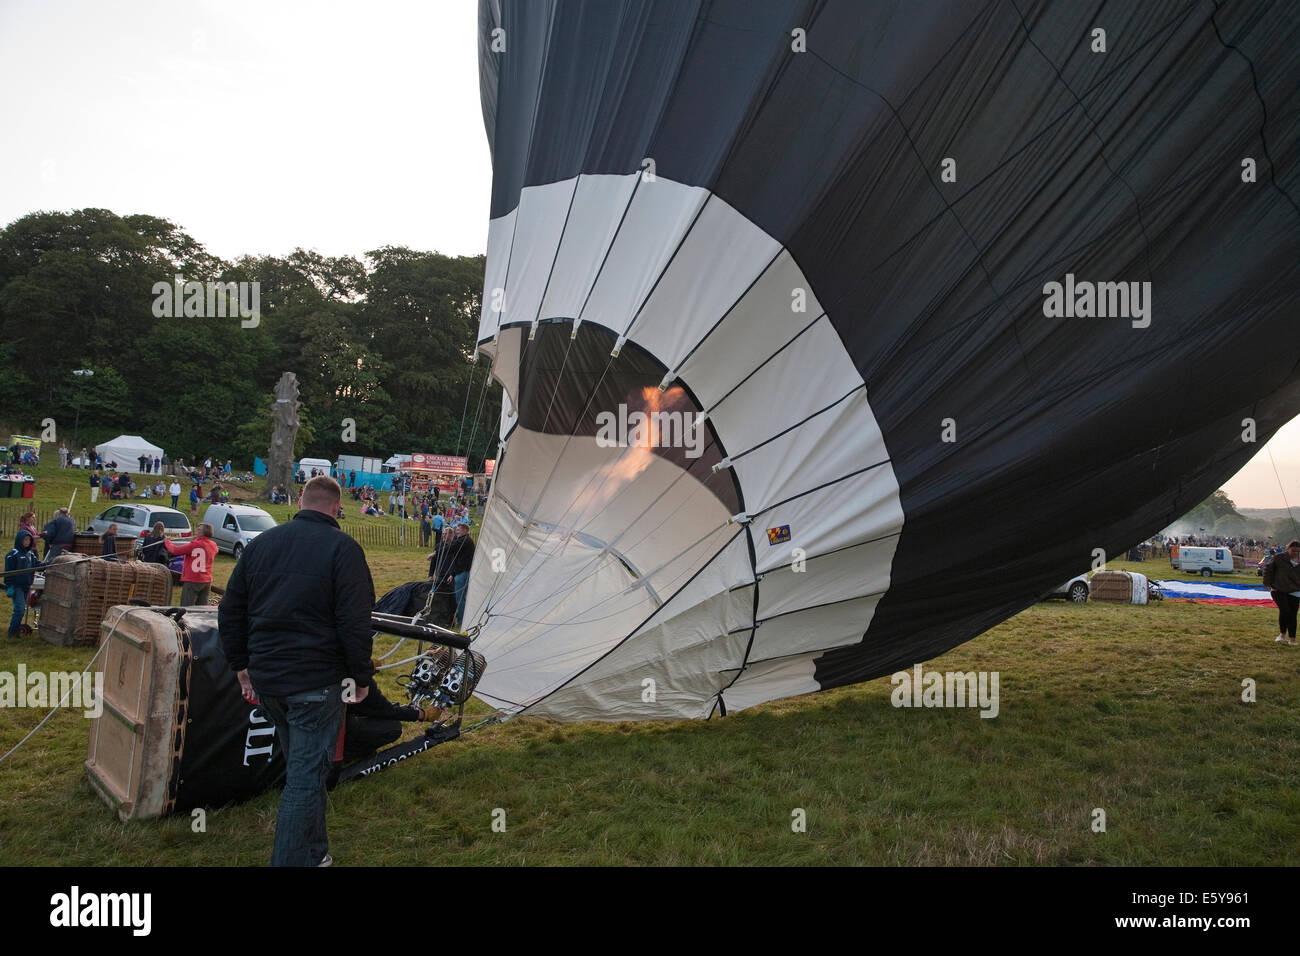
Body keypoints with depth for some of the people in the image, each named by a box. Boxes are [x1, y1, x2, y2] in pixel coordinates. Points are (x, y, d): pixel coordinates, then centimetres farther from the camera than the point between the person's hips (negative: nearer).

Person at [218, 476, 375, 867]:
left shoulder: (261, 542, 8)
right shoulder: (343, 548, -11)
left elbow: (230, 610, 13)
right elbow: (356, 623, -15)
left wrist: (242, 664, 19)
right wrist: (362, 677, -5)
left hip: (265, 678, 7)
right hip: (316, 682, -6)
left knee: (301, 766, 21)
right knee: (306, 775, 2)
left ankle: (314, 853, 33)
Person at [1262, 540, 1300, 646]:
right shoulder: (1279, 557, 0)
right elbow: (1268, 570, 6)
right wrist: (1268, 584, 0)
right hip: (1278, 590, -3)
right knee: (1284, 610, -16)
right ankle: (1282, 634, 4)